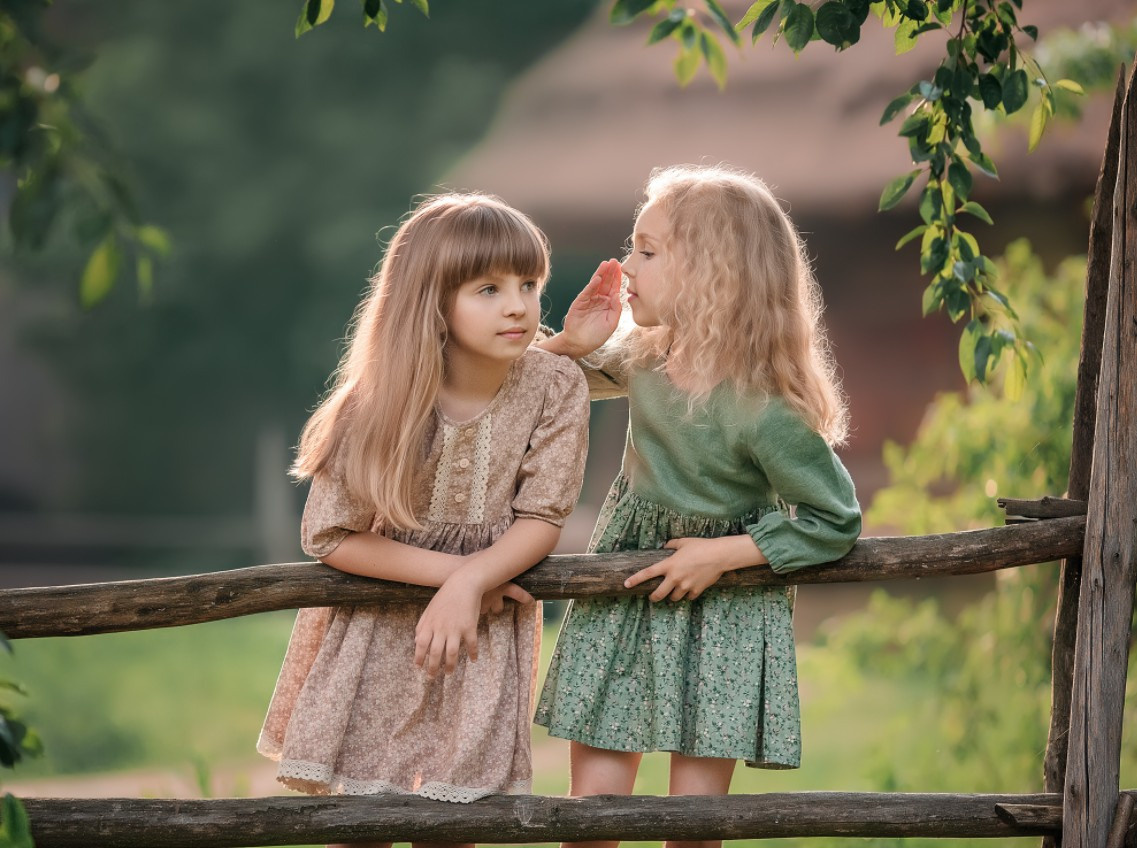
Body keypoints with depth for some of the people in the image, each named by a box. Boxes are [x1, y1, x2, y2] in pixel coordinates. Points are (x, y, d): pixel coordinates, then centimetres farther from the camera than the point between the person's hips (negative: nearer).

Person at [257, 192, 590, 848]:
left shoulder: (555, 386, -15)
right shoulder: (383, 401, -18)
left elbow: (543, 517, -10)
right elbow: (329, 536, -13)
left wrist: (471, 581, -25)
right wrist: (445, 569, -18)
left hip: (485, 631, 1)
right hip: (373, 630, -1)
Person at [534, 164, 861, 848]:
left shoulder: (766, 410, -26)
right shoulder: (643, 353, -7)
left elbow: (835, 522, -17)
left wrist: (721, 556, -20)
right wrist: (573, 343, -11)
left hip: (723, 610, -5)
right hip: (623, 599, 5)